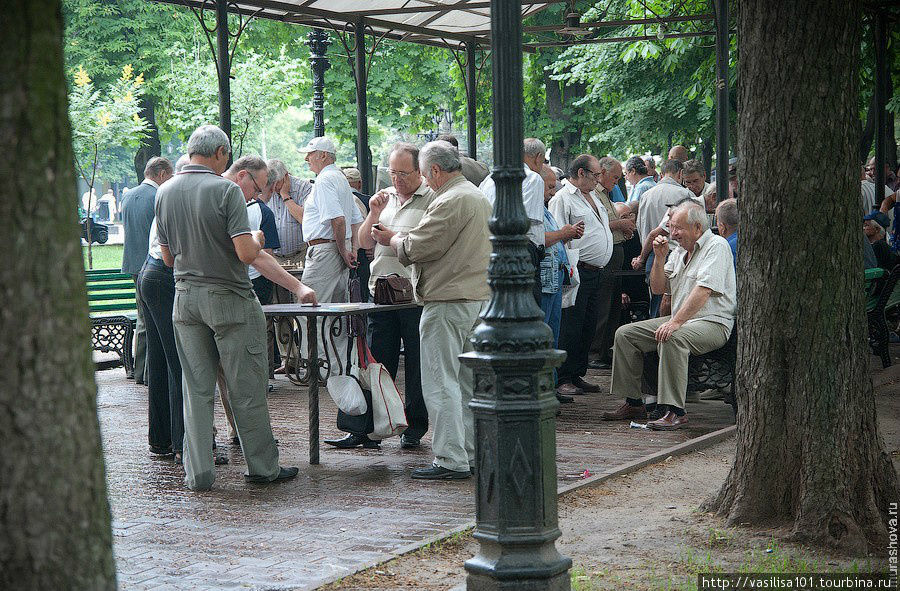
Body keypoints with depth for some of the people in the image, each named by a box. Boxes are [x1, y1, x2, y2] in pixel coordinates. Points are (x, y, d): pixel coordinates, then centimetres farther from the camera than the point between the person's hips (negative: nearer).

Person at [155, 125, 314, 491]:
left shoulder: (165, 193, 5)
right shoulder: (226, 190, -13)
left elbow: (168, 257, 12)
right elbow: (247, 253, -19)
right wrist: (257, 240, 2)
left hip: (185, 297, 5)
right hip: (229, 299, -5)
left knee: (196, 390, 8)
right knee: (247, 388, 4)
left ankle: (198, 472, 7)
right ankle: (262, 467, 13)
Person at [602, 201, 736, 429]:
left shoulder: (716, 246, -11)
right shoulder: (680, 251, 17)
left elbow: (703, 291, -23)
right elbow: (658, 288, 17)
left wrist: (676, 322, -30)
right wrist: (660, 257, 1)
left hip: (712, 323, -9)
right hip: (679, 320, 9)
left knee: (672, 338, -38)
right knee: (625, 334, -1)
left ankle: (675, 411, -34)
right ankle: (633, 403, 1)